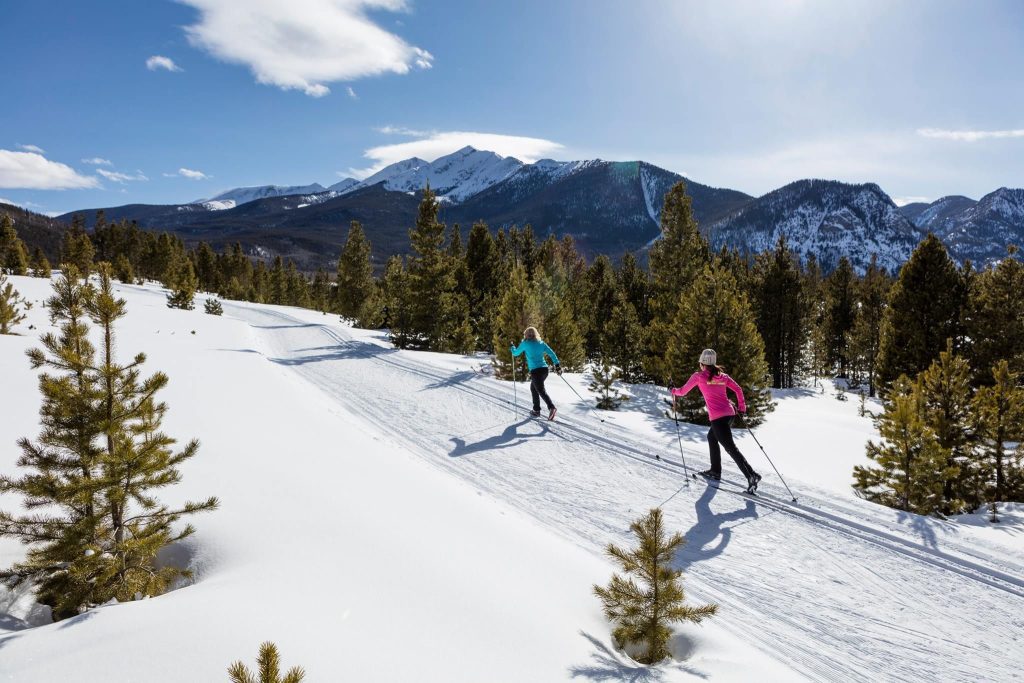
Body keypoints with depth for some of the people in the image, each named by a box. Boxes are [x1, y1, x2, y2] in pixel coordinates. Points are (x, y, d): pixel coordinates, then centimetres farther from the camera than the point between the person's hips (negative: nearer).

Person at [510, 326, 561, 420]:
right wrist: (557, 365, 3)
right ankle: (536, 410, 25)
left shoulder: (525, 343, 0)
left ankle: (551, 407, -30)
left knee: (541, 391, -9)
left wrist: (512, 348, 33)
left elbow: (516, 353, 12)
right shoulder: (541, 343, 11)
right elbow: (551, 353, 3)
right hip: (544, 369, 6)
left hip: (535, 371, -6)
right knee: (533, 388, 23)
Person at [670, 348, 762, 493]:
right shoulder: (722, 375, 12)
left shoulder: (698, 376, -1)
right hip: (730, 413, 7)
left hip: (718, 417, -7)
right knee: (712, 437, 27)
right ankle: (715, 471, 32)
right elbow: (738, 389, 7)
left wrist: (674, 391, 28)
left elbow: (683, 391, 8)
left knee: (731, 448, -5)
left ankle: (751, 475, -15)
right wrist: (742, 406, 17)